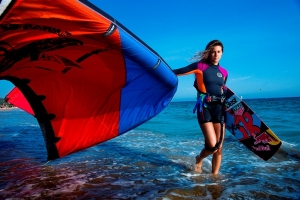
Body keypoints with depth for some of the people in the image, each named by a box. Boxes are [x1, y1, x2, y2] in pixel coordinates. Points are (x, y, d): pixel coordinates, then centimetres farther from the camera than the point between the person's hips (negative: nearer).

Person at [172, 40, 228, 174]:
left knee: (219, 148, 4)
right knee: (212, 146, -12)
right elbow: (178, 72, -1)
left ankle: (214, 175, 23)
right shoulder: (200, 66, 0)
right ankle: (199, 159, 23)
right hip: (204, 107, -4)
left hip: (219, 108, 5)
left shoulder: (224, 72, 13)